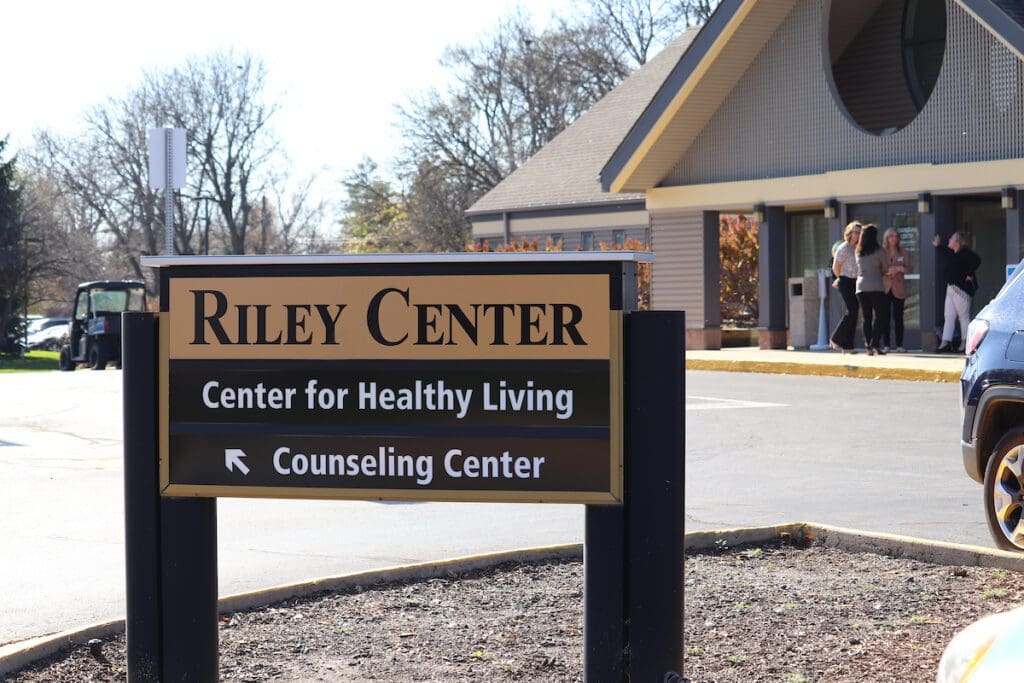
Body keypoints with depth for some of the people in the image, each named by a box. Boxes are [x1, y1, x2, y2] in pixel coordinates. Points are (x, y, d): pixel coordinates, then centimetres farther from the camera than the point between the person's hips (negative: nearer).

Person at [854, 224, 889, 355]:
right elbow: (886, 268, 4)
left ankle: (868, 346, 2)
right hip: (876, 286, -4)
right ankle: (875, 344, -11)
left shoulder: (858, 251, 10)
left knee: (866, 317, 7)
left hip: (861, 286, 4)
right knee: (879, 316, 1)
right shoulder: (879, 250, -3)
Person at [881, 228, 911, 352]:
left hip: (898, 289, 1)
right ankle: (886, 344, 2)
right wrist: (887, 271, -16)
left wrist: (900, 268, -15)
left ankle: (899, 344, 1)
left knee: (898, 318, -1)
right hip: (884, 288, -1)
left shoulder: (903, 253, 9)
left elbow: (909, 269, 5)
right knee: (885, 317, -3)